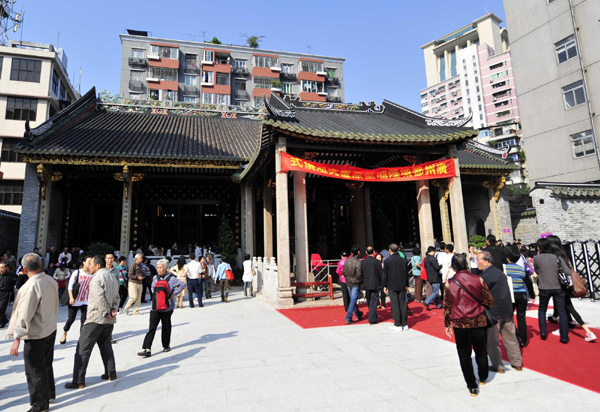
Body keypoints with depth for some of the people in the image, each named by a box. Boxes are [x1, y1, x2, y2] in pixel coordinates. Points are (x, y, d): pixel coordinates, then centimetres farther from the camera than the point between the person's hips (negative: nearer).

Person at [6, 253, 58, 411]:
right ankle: (50, 394, 38)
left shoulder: (30, 286, -23)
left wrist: (17, 339, -19)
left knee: (35, 370, 7)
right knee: (46, 364, 23)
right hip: (51, 330, 7)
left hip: (36, 335, -7)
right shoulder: (51, 281, -2)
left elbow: (24, 314, -23)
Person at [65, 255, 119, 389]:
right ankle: (111, 373, 24)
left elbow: (99, 299, -23)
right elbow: (116, 297, 12)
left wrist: (106, 312, -14)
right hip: (109, 320, 9)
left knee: (83, 349, 0)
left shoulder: (96, 278, -15)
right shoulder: (112, 278, 13)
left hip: (96, 318, -8)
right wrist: (114, 310, -1)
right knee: (106, 345, 20)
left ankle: (78, 381, 4)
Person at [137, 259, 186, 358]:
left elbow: (183, 284, -9)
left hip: (166, 307, -3)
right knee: (152, 328, -4)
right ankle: (147, 349, -4)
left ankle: (166, 346, 27)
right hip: (155, 307, 3)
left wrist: (173, 294, -10)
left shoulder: (171, 278, -8)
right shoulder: (155, 278, 7)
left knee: (166, 327, 10)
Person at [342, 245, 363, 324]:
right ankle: (348, 318, -1)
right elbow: (358, 275, -21)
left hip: (348, 283, 6)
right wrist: (360, 281, -2)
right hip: (355, 284, -6)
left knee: (353, 300, 19)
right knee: (353, 301, 0)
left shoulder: (346, 260, -3)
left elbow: (343, 272, 4)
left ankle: (358, 315, 38)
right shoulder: (357, 262, -20)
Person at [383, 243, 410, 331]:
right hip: (402, 286, 4)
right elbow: (406, 273, 9)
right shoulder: (403, 260, 4)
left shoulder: (387, 261, -8)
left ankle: (398, 325, 3)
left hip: (392, 286, -4)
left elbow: (385, 274, -5)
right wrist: (406, 285, 17)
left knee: (395, 305, 0)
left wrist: (384, 286, 4)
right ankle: (405, 324, 15)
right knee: (403, 304, 9)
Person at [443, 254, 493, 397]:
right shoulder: (478, 279, -7)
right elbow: (489, 301, -1)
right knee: (481, 351, 21)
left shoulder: (449, 283, -8)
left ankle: (472, 386, 16)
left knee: (464, 355, 11)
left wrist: (447, 324, 9)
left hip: (459, 323, -1)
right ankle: (483, 378, 40)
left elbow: (447, 306, -2)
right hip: (478, 321, 2)